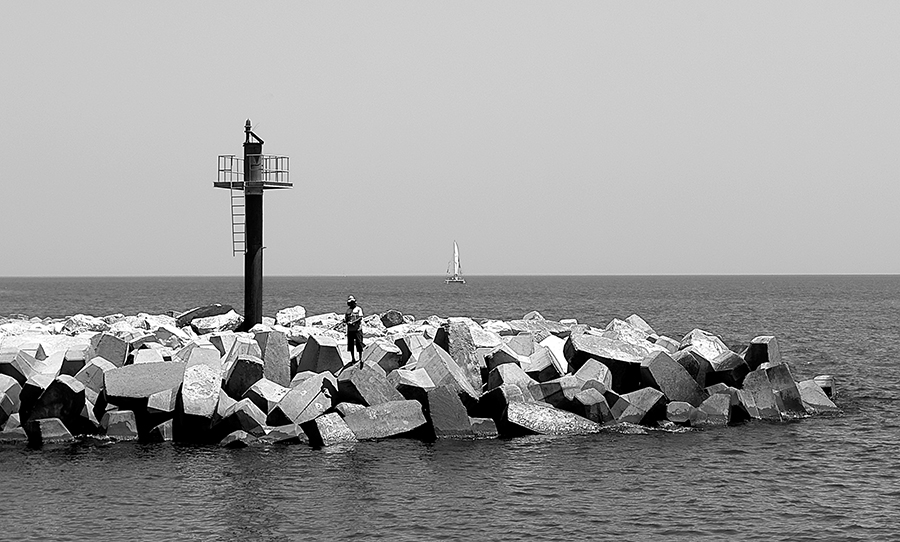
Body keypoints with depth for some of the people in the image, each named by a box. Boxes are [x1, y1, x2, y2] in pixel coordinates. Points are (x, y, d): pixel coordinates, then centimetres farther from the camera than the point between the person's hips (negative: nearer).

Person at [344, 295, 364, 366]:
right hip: (350, 330, 5)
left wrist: (353, 322, -22)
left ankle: (361, 359, -4)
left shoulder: (358, 309, 1)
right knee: (350, 344, 7)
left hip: (357, 329, -5)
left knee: (359, 344, -7)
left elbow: (360, 318, -11)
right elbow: (345, 319, 13)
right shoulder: (348, 310, 14)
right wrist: (346, 321, -12)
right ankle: (353, 359, 18)